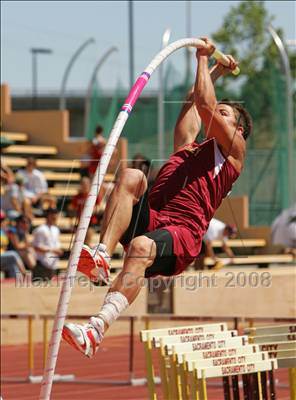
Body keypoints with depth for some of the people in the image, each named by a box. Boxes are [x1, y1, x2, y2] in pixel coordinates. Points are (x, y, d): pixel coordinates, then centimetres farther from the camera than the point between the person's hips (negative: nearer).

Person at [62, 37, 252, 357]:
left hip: (181, 233, -6)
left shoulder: (233, 150, 19)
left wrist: (203, 59, 21)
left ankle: (97, 330, -58)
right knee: (131, 176, -23)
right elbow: (194, 102, 46)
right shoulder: (187, 147, 35)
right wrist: (215, 70, 58)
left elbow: (205, 105, 11)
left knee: (141, 248, -38)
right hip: (148, 220, 6)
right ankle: (102, 256, -40)